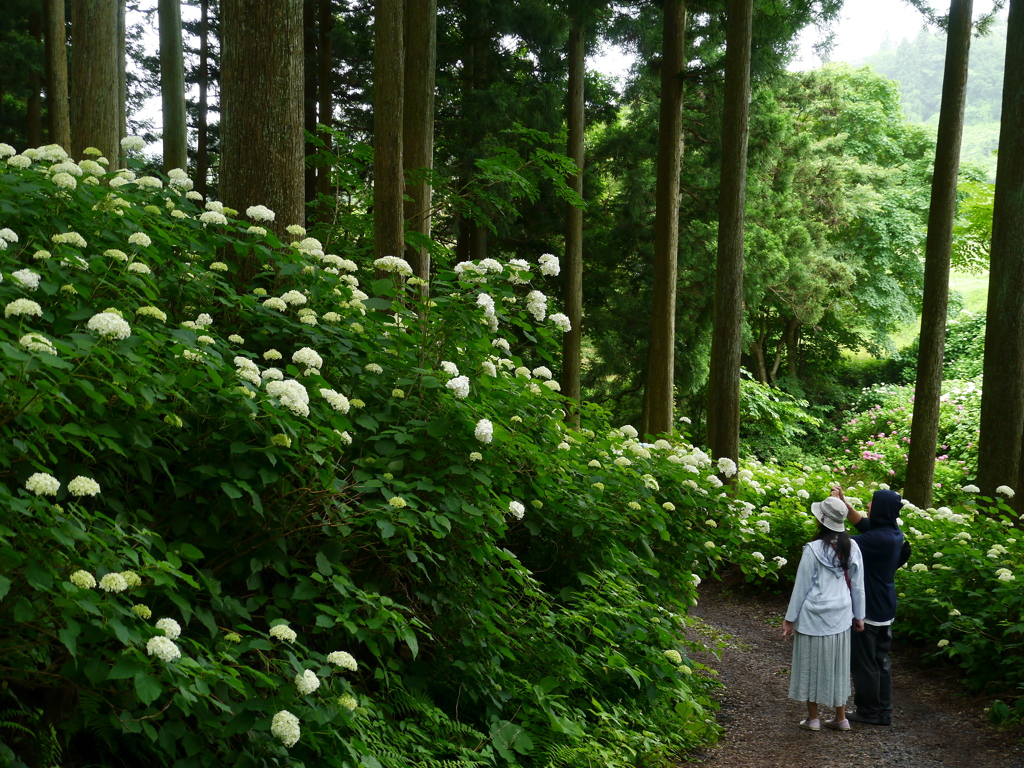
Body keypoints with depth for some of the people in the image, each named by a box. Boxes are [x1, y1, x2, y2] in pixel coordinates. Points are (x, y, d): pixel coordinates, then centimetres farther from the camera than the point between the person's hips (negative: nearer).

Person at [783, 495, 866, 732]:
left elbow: (801, 586, -10)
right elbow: (857, 586, 5)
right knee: (838, 665, 15)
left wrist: (790, 618, -1)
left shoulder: (814, 549, -17)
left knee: (812, 665, 9)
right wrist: (858, 615, 17)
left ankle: (813, 718, 18)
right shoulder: (852, 548, -3)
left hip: (814, 617, -5)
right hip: (841, 616, 5)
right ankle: (840, 718, 23)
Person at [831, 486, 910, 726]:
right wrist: (843, 502, 3)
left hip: (869, 609, -9)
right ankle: (883, 711, 25)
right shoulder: (894, 533, 1)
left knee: (864, 661, 6)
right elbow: (861, 523, 15)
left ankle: (869, 710, 16)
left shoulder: (878, 539, -27)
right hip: (884, 609, 9)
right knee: (880, 659, 18)